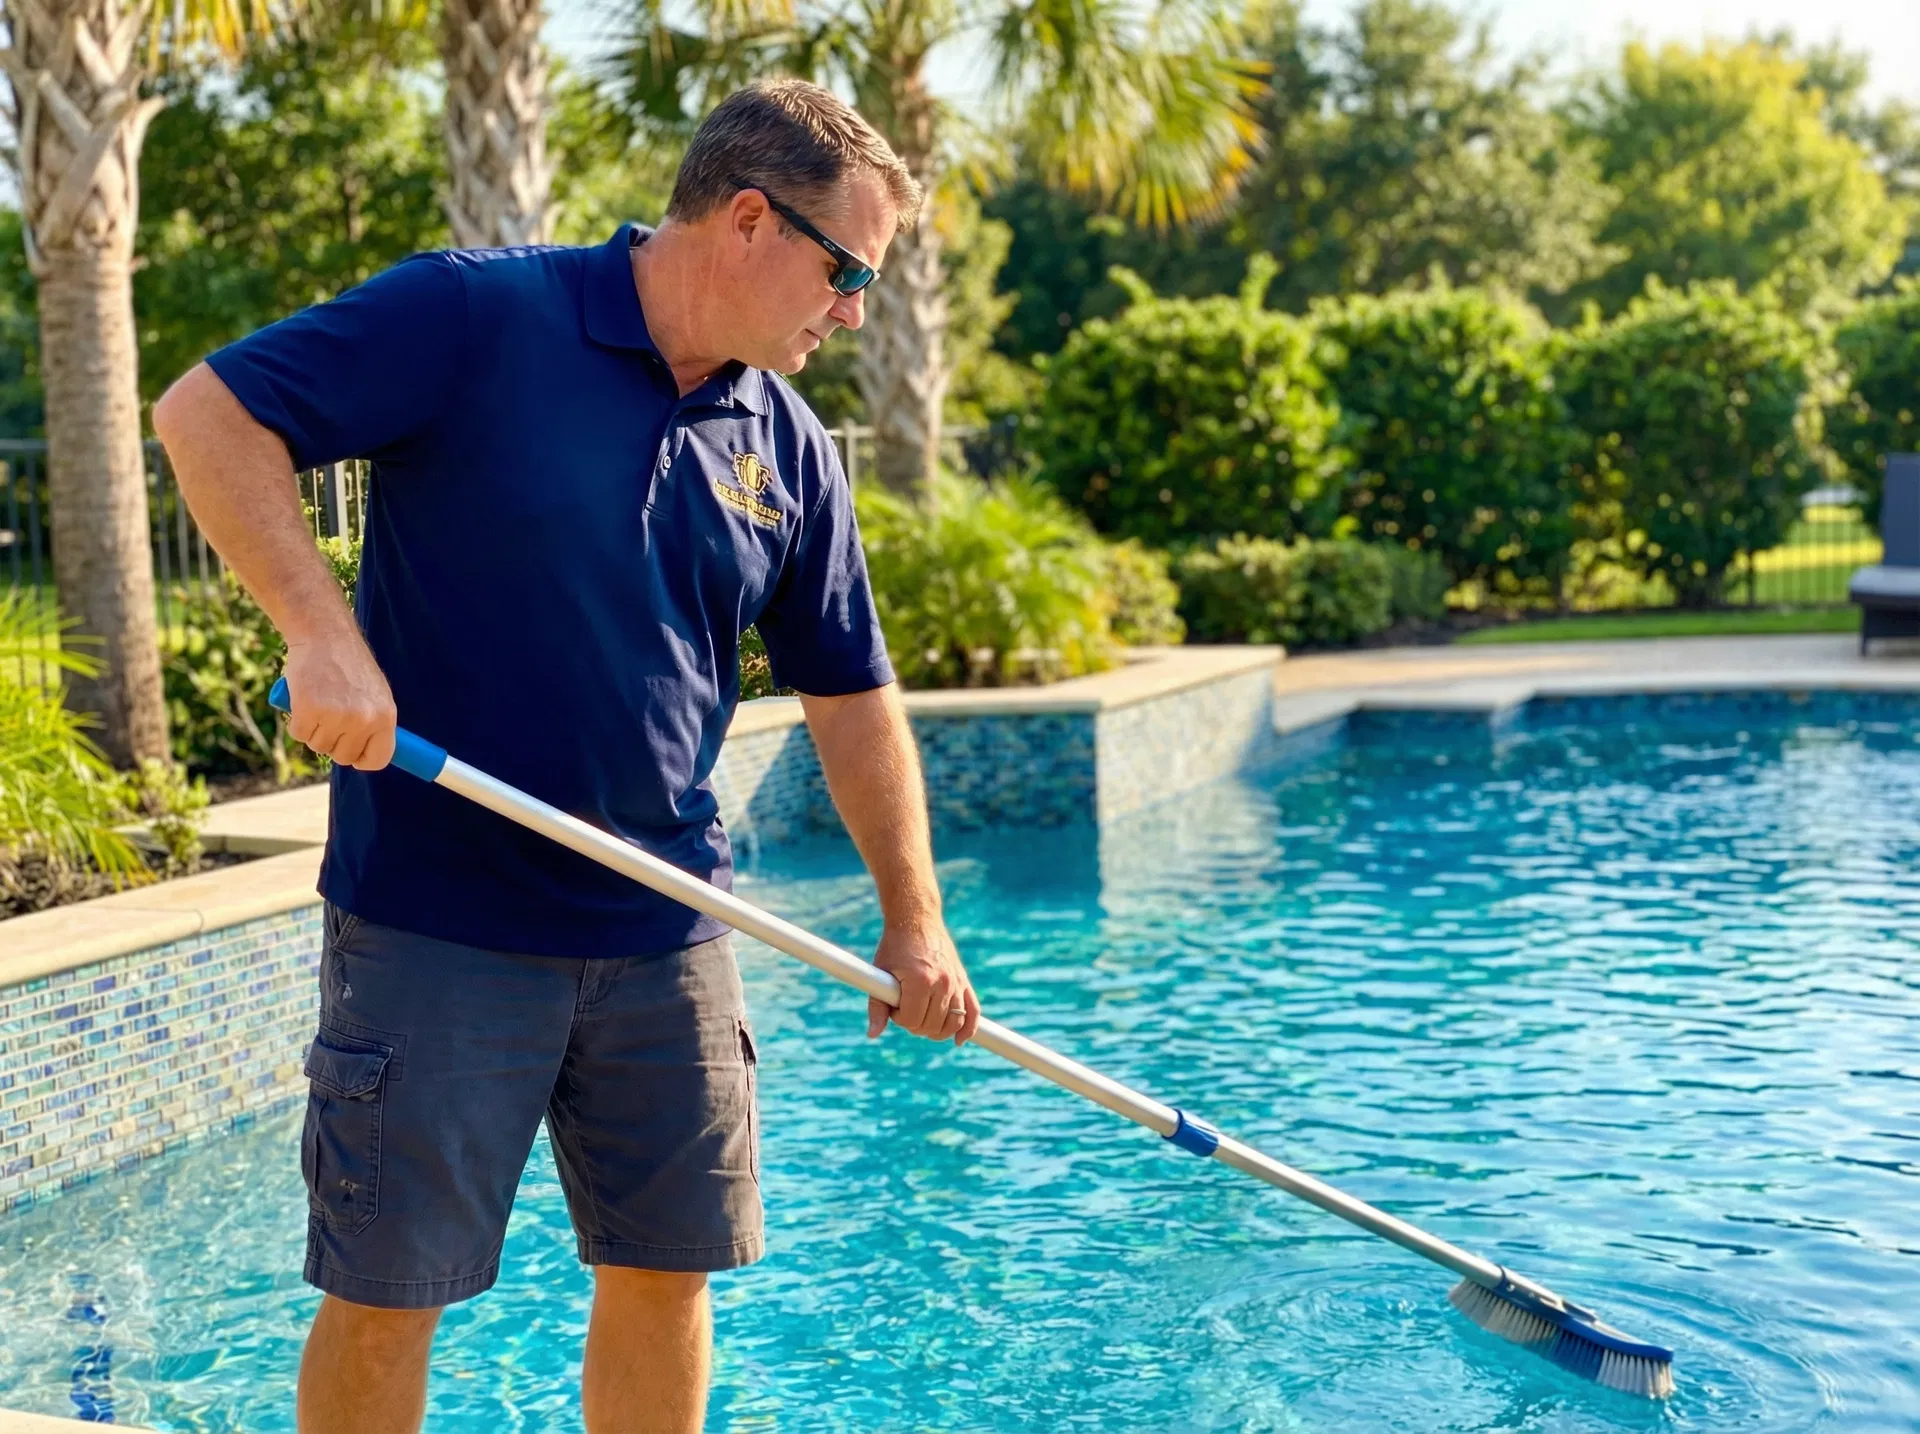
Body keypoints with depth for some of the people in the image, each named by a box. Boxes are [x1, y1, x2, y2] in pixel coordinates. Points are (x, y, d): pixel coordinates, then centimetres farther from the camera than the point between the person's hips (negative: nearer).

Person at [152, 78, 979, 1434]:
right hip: (434, 918, -5)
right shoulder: (475, 316, -10)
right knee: (385, 1294, 4)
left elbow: (853, 696, 12)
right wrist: (323, 632, -23)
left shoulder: (790, 451, 6)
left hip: (663, 933, 5)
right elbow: (208, 413, -12)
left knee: (666, 1271, 11)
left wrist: (914, 919, 10)